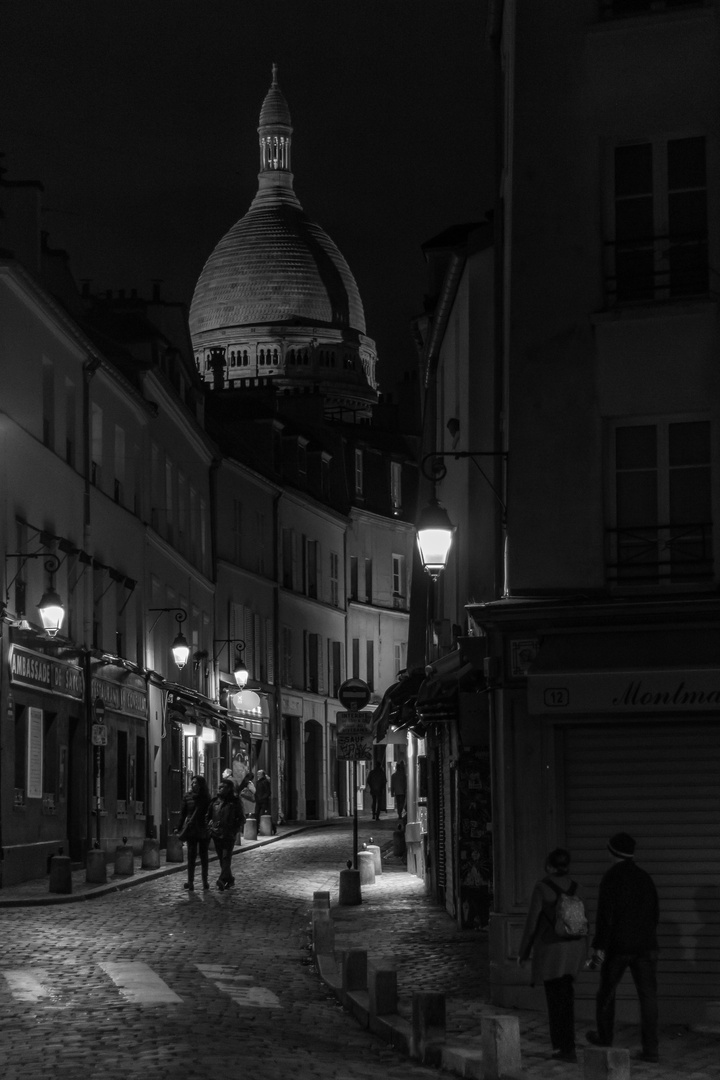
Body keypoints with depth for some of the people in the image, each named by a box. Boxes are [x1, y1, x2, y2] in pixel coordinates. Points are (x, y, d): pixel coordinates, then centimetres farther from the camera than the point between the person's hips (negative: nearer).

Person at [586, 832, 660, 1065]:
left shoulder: (611, 877, -10)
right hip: (645, 945, 4)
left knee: (606, 991, 16)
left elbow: (605, 914, -15)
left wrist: (599, 946, -13)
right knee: (647, 995, 0)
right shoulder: (644, 877, 7)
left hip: (619, 946, -4)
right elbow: (655, 912, 14)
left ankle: (604, 1037, 31)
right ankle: (650, 1048, -7)